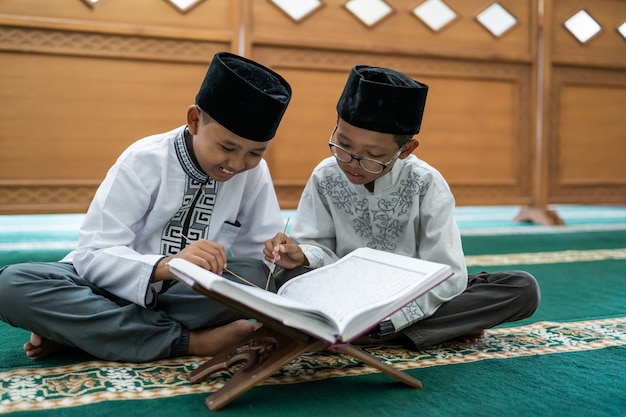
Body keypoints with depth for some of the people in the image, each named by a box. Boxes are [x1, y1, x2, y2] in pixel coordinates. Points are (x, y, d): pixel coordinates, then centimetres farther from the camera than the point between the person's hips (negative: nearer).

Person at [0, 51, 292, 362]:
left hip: (193, 291, 2)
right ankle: (189, 340, -28)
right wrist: (168, 264, -40)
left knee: (256, 275, -29)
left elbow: (260, 254, -3)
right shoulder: (144, 161, -17)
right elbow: (92, 254, -22)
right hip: (120, 285, -2)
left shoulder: (254, 172, -7)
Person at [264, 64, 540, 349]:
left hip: (417, 299, -1)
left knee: (523, 288, -22)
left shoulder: (426, 184, -17)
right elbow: (323, 248, -3)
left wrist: (385, 322, -28)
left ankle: (381, 334, -25)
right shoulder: (326, 177, -9)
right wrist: (303, 256, -27)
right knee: (289, 277, -29)